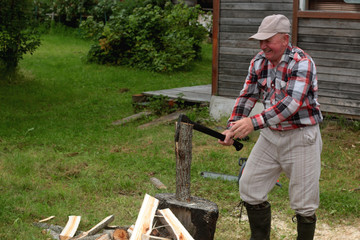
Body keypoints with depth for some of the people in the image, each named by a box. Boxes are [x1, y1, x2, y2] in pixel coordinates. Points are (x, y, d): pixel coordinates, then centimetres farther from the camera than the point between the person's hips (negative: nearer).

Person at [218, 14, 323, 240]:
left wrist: (255, 122, -38)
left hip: (301, 138, -7)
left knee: (304, 204, 0)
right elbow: (248, 96, 4)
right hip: (270, 135, 7)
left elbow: (291, 103, -30)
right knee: (250, 188, 9)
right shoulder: (259, 62, 2)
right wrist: (233, 127, -10)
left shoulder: (302, 63, -20)